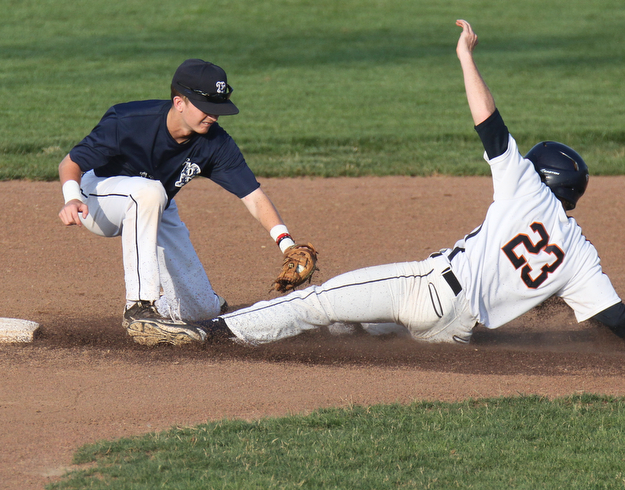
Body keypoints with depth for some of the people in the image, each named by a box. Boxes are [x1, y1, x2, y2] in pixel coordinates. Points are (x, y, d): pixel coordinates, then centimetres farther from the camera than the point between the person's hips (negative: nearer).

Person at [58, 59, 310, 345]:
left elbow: (254, 198, -18)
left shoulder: (216, 143, -18)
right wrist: (72, 199, -47)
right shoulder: (128, 123, -31)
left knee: (202, 310, -6)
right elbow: (71, 163, -25)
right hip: (100, 199, -5)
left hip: (157, 213, 5)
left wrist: (287, 244, -33)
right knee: (149, 189, -41)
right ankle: (140, 305, -36)